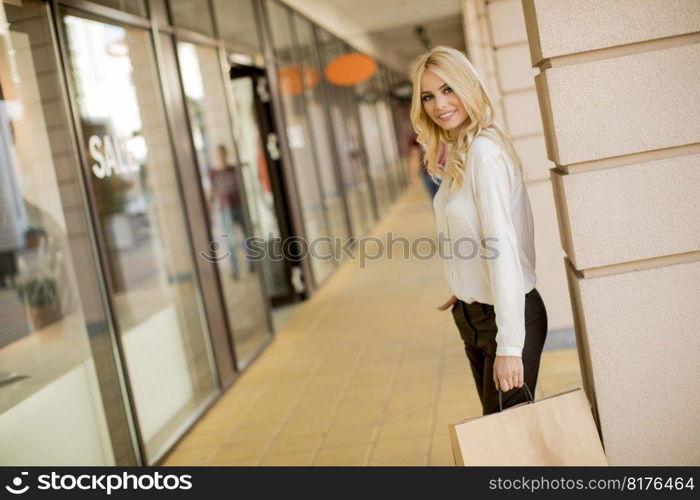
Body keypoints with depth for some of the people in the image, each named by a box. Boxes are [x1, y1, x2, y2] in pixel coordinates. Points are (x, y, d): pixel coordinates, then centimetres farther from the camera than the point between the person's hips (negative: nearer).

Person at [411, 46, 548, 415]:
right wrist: (465, 291, 3)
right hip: (472, 315, 9)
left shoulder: (485, 153, -20)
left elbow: (503, 249, -24)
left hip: (506, 315, -9)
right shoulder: (454, 155, 8)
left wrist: (510, 345, -25)